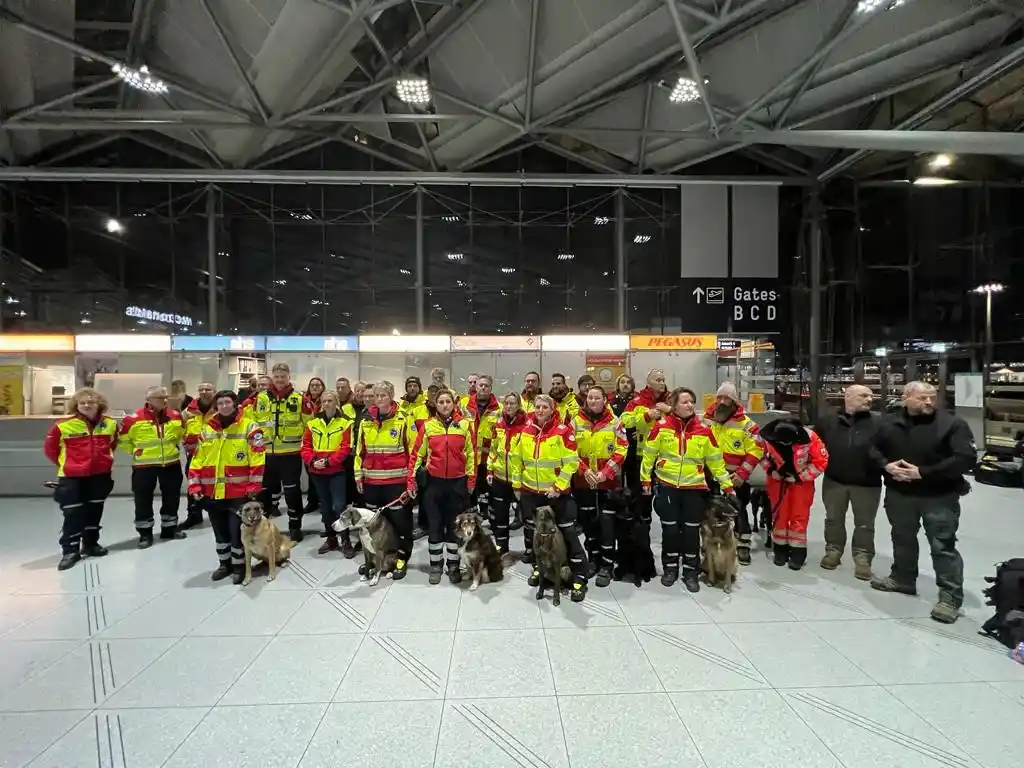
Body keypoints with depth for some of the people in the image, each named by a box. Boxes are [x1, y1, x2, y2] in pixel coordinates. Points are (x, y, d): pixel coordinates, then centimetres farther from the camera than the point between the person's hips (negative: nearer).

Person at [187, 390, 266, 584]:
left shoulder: (250, 427, -6)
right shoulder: (207, 429, 10)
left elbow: (257, 459, -10)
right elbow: (197, 459, 12)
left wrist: (254, 486, -14)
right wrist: (194, 485, 6)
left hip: (238, 491, -5)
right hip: (212, 491, 5)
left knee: (236, 529, -2)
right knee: (219, 530, 16)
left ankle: (239, 565, 15)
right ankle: (224, 563, 32)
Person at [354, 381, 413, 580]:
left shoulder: (403, 420, -7)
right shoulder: (366, 421, 7)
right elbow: (360, 450, 13)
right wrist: (358, 475, 10)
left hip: (396, 480, -4)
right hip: (371, 480, 5)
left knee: (399, 520, 4)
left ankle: (401, 558, 18)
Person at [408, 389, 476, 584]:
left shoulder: (464, 424, -2)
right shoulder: (428, 425, -1)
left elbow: (471, 453, 1)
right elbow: (417, 453, 0)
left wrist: (471, 479, -1)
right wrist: (411, 479, -4)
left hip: (458, 482, 0)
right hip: (434, 482, 1)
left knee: (454, 525, 10)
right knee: (435, 525, 9)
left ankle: (453, 565, 25)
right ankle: (435, 565, 25)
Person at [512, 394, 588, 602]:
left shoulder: (563, 431, -12)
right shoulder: (525, 431, 1)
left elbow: (571, 461, -13)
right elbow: (517, 459, 10)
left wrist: (559, 486, -16)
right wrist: (516, 484, 8)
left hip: (556, 491, -4)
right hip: (530, 491, 5)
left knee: (568, 532, 0)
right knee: (532, 529, 16)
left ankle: (579, 578, 9)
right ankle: (538, 567, 36)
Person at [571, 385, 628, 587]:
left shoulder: (615, 422, -3)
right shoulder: (576, 421, 1)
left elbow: (621, 450, -7)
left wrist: (606, 472, -17)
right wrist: (584, 471, -14)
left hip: (609, 481, -2)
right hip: (583, 481, 2)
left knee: (607, 522, -2)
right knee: (588, 521, 13)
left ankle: (606, 566, 10)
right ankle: (593, 559, 29)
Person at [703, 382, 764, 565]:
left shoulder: (746, 424, -9)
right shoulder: (707, 420, 1)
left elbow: (755, 450, -9)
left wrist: (742, 473, -14)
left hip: (735, 477, -3)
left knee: (739, 511, 3)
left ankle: (743, 547, 19)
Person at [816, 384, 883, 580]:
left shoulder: (879, 422, -4)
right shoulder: (826, 420, -1)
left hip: (867, 483, -1)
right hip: (833, 480, 1)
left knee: (864, 524, 10)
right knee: (833, 519, 15)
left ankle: (863, 558, 22)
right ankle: (833, 550, 30)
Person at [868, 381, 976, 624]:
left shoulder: (952, 423, -11)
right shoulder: (890, 424, 2)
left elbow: (966, 458, -19)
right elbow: (873, 449, 12)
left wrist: (923, 472, -23)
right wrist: (886, 466, -10)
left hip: (940, 496, -5)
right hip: (899, 493, 5)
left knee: (943, 546, -2)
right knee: (902, 538, 19)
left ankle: (950, 597, 8)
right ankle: (902, 579, 36)